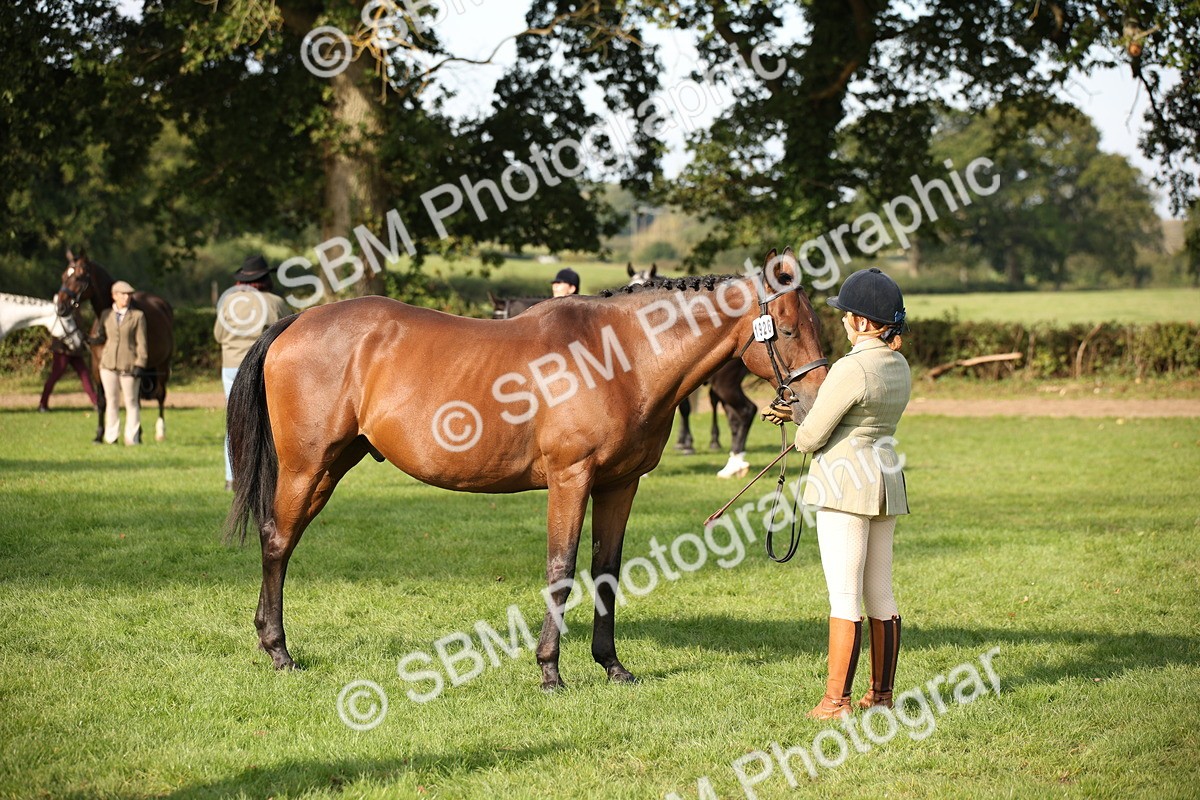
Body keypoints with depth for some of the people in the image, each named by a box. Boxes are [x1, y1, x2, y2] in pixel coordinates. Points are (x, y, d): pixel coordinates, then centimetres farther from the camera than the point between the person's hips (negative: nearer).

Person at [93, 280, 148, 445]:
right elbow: (101, 337, 14)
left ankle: (132, 438, 9)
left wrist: (140, 365, -11)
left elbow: (141, 343, -4)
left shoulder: (138, 316, -2)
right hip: (108, 364, 3)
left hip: (129, 366, -3)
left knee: (131, 402, 3)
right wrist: (88, 340, -7)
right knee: (111, 401, 8)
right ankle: (111, 437, 15)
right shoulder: (106, 314, 6)